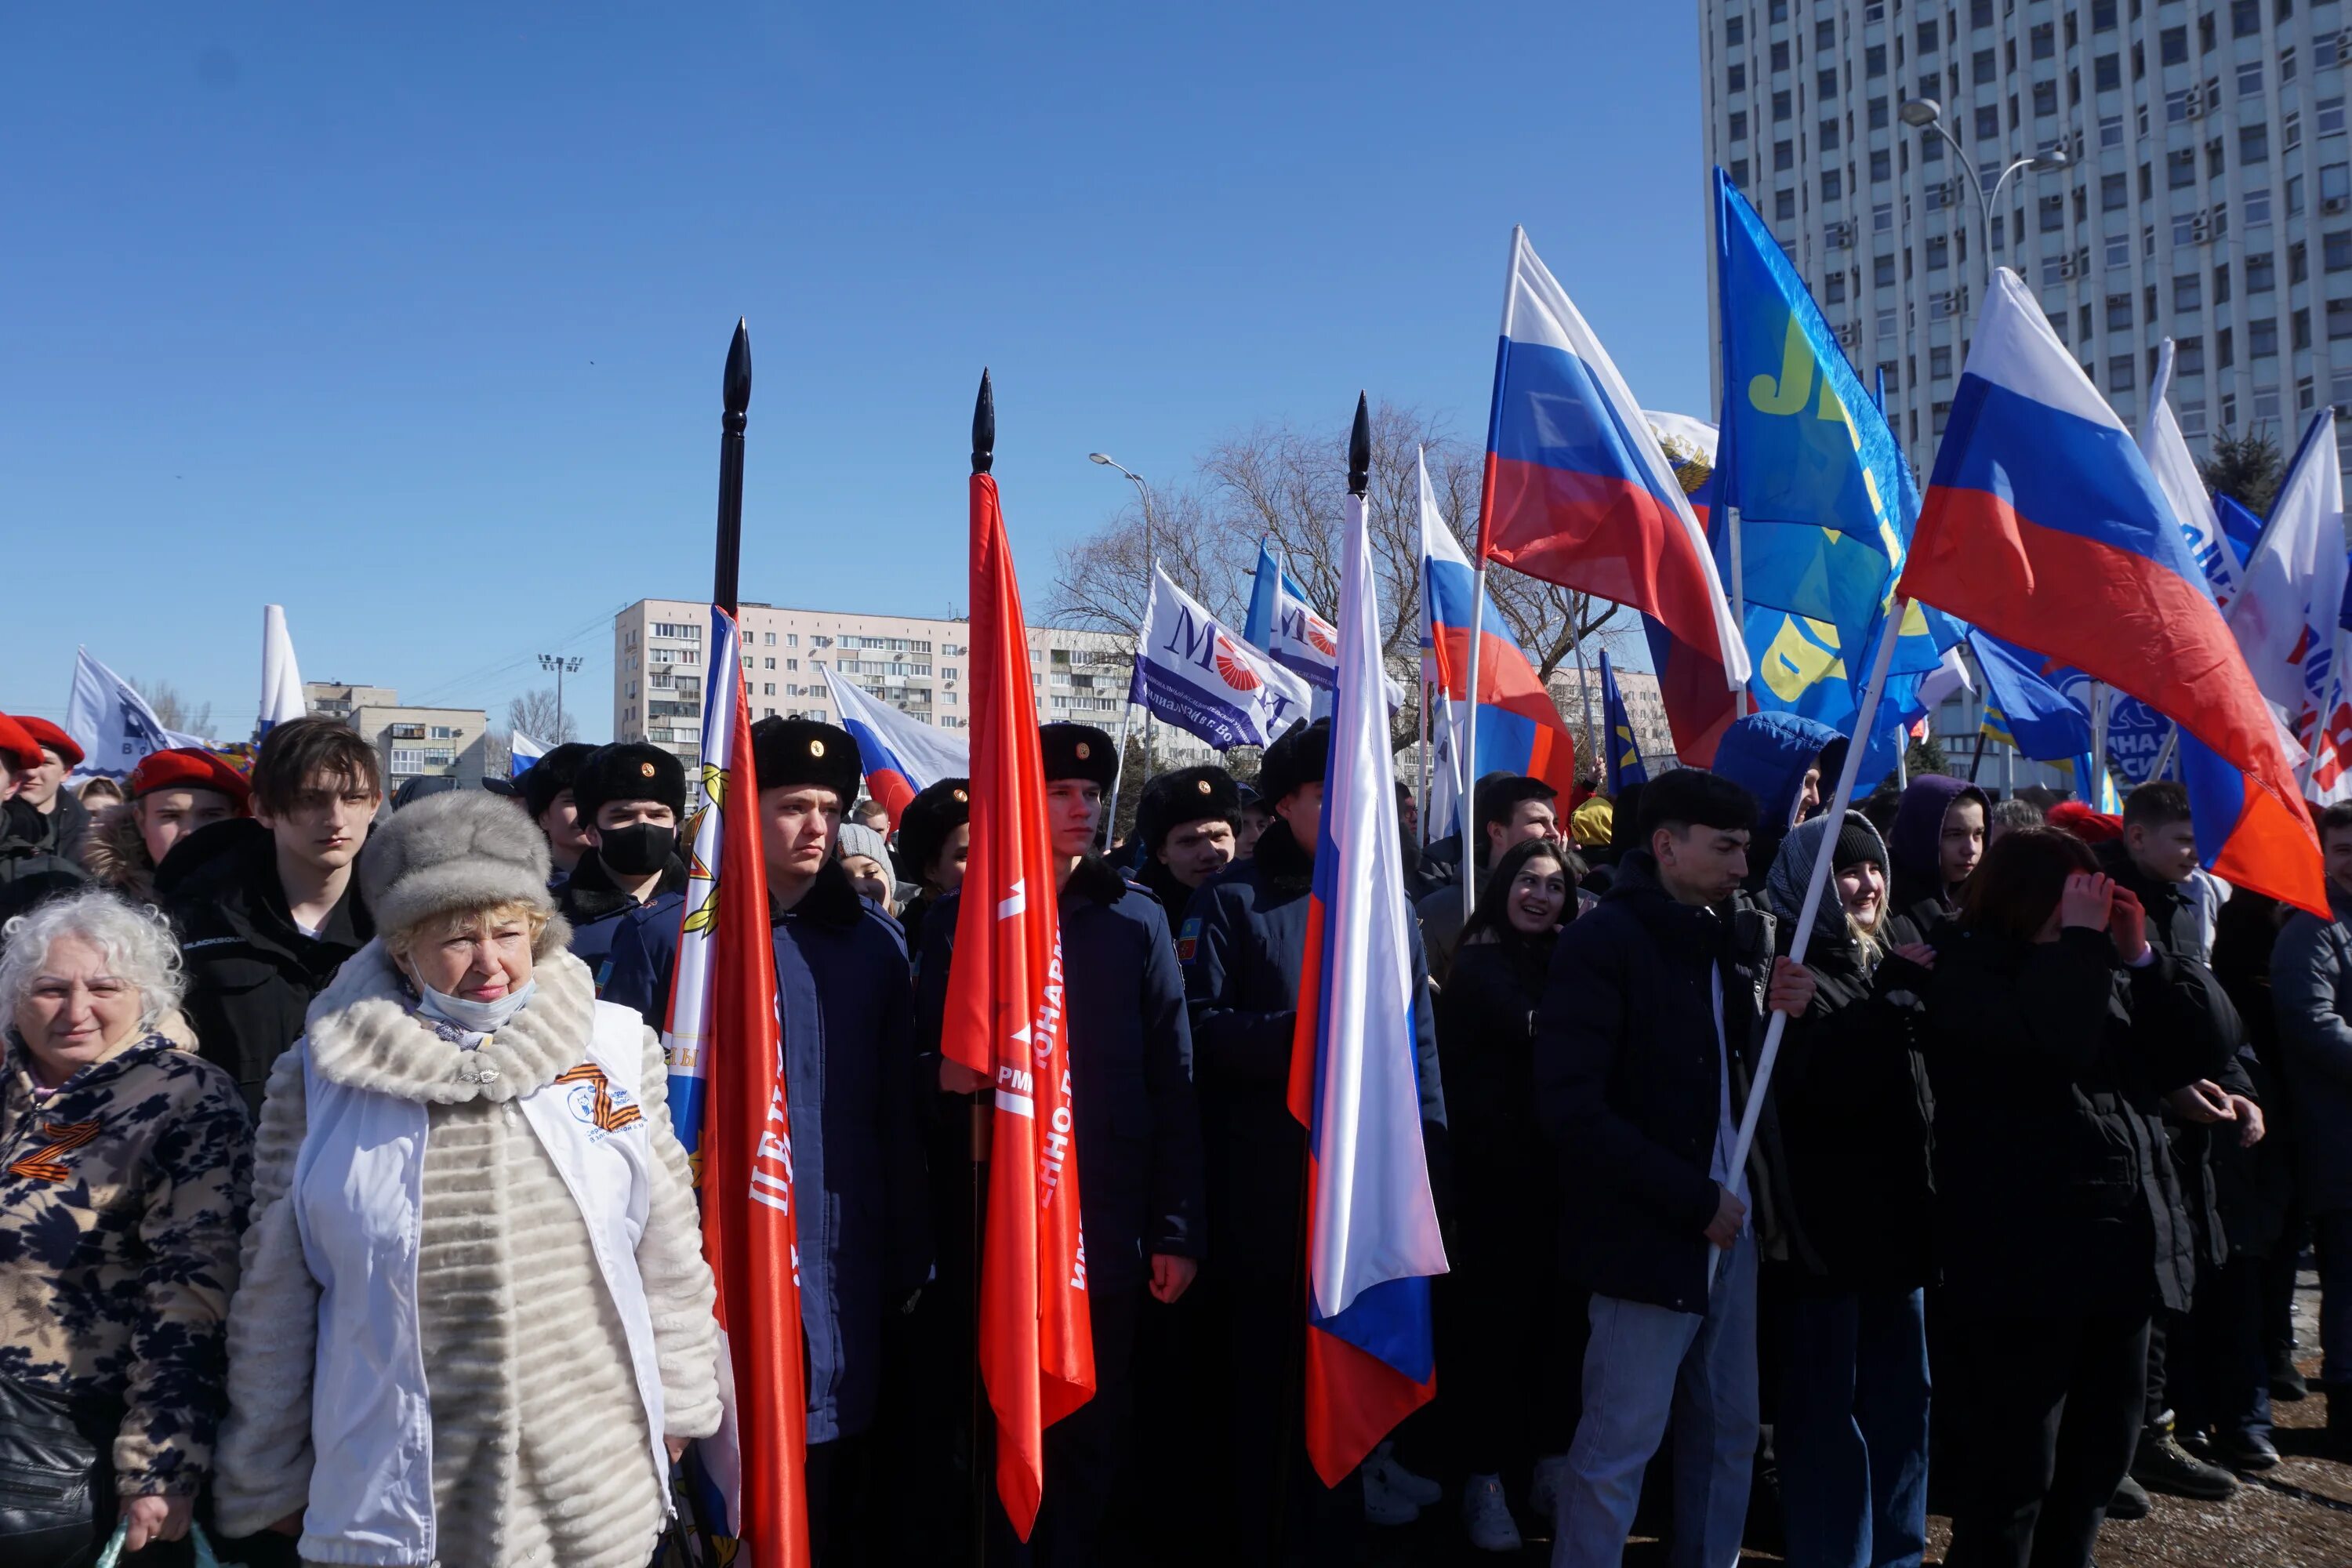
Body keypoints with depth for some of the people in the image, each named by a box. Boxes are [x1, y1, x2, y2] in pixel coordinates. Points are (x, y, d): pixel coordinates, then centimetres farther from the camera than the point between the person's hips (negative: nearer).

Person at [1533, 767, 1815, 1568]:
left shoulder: (1735, 935, 10)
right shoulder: (1602, 943, -13)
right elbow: (1571, 1108, -19)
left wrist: (1777, 1012, -5)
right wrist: (1693, 1200, -16)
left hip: (1729, 1220, 7)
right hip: (1648, 1230, -7)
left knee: (1730, 1429, 16)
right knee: (1618, 1445, 0)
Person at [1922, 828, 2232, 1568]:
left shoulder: (2101, 972, 16)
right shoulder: (1968, 970, -6)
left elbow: (2194, 1055, 9)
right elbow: (2056, 1039, -24)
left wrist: (2138, 954, 1)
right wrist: (2081, 940, -13)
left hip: (2118, 1251, 8)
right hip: (2024, 1259, -8)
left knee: (2097, 1463, 17)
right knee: (2013, 1477, -2)